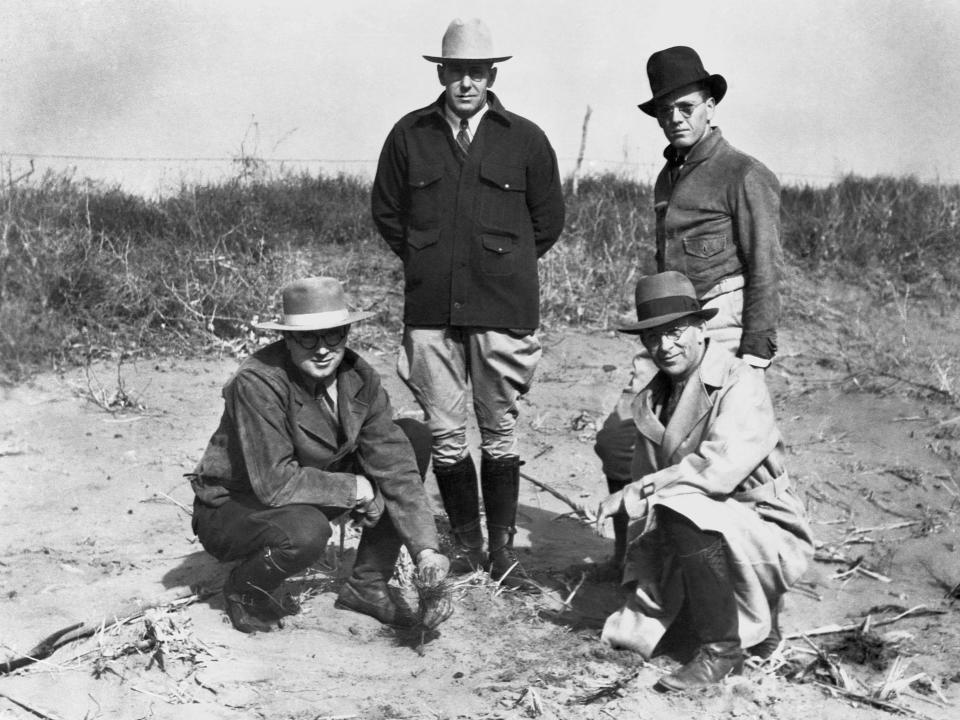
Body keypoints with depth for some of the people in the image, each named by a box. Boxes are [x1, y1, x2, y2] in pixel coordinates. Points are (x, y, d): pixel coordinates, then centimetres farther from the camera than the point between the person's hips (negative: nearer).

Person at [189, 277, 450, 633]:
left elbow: (393, 464, -11)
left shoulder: (359, 378, -11)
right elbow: (274, 483, -32)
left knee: (413, 437, -5)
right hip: (231, 507, -6)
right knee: (306, 532, -40)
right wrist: (356, 489, -22)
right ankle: (247, 589, -2)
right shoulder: (258, 382, -30)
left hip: (310, 497, 7)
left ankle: (367, 584, 3)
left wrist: (426, 548, -20)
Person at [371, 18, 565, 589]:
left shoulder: (525, 140, 3)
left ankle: (502, 548, 16)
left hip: (504, 309, -1)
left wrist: (504, 265, 12)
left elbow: (549, 221, 12)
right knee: (447, 438, 5)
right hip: (430, 309, 1)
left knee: (501, 434, 6)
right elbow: (386, 212, 15)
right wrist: (428, 264, 12)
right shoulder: (409, 136, 5)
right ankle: (465, 543, 20)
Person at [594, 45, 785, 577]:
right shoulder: (667, 178, 20)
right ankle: (629, 557, 20)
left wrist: (755, 353, -15)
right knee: (616, 440, 4)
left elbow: (766, 270, -9)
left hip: (720, 331, -8)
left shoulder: (743, 176, -5)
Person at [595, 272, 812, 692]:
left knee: (682, 509, -35)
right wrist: (642, 591, 0)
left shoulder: (741, 385, -15)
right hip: (708, 535, 7)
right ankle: (755, 622, 15)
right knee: (624, 639, -7)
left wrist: (633, 494, -26)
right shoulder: (650, 402, 7)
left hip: (766, 535, -7)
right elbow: (646, 513, 7)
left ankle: (721, 650, -17)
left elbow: (720, 467, -31)